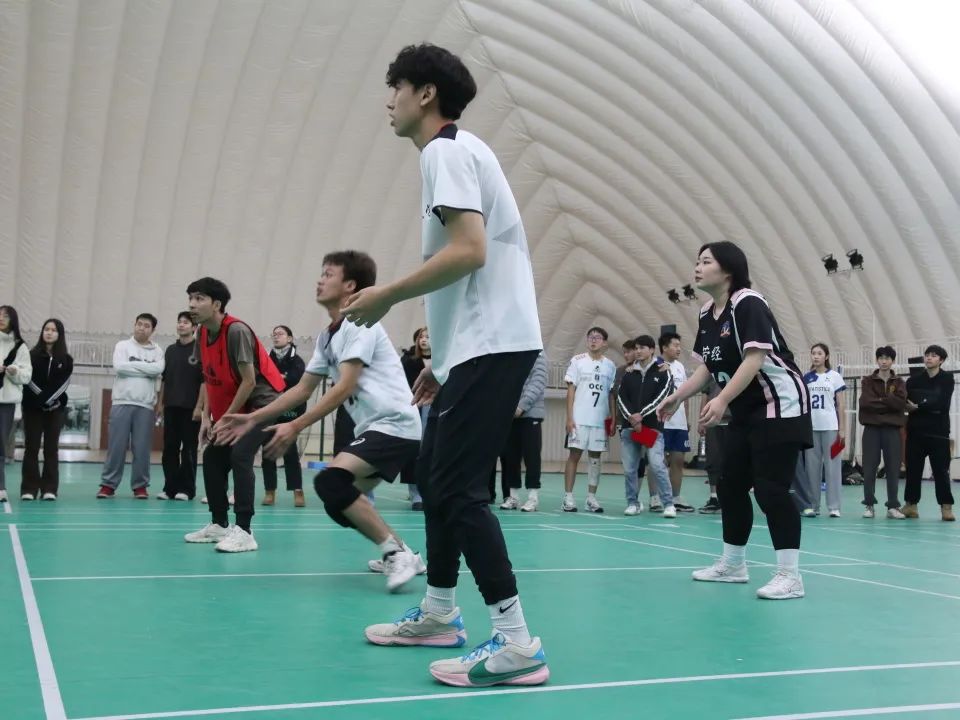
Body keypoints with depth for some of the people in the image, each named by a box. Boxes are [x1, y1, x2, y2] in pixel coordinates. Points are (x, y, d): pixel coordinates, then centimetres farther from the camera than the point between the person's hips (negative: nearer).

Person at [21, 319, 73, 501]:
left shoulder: (66, 359, 4)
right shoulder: (32, 355, 2)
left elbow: (63, 383, -3)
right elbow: (29, 380, -4)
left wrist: (48, 399, -16)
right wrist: (41, 398, -14)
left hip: (55, 409, 1)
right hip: (33, 407, -1)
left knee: (51, 448, 1)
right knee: (31, 448, -1)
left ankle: (49, 489, 1)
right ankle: (29, 488, 1)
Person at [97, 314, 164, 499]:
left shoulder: (157, 351, 10)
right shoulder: (123, 345, 7)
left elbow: (158, 369, -9)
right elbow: (119, 367, -10)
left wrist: (133, 365, -7)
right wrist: (146, 369, -6)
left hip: (145, 405, 1)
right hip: (122, 402, -1)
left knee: (142, 448, 2)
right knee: (116, 446, -1)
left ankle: (140, 486, 10)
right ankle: (108, 484, 6)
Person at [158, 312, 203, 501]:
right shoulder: (170, 350, 13)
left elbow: (205, 381, -7)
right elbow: (164, 379, 17)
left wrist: (199, 407, -12)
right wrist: (161, 403, 11)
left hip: (190, 408, -5)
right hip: (171, 407, 5)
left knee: (189, 449, 0)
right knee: (169, 448, 5)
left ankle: (186, 489, 6)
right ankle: (170, 487, 12)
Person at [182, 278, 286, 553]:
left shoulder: (237, 331, -22)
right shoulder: (203, 334, 3)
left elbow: (249, 381, -22)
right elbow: (209, 379, 13)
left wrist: (226, 419, -17)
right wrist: (207, 417, 3)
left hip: (262, 402, -9)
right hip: (230, 407, 9)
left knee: (240, 455, -23)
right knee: (212, 457, 8)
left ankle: (244, 532, -22)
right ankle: (219, 524, 20)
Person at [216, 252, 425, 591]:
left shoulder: (360, 324, -12)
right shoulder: (328, 336, 15)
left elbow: (345, 388, -20)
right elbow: (303, 389, 19)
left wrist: (296, 427, -24)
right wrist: (253, 418, 12)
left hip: (395, 424, -10)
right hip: (373, 427, 10)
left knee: (330, 481, -24)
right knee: (340, 502, 10)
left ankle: (396, 553, -18)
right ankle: (401, 555, 22)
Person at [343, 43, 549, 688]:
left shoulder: (446, 149, -9)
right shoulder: (454, 152, 21)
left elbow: (469, 252, -22)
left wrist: (386, 297, -13)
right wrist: (442, 362, 22)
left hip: (492, 344, -10)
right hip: (477, 344, 10)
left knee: (457, 488, -12)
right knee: (436, 477, 16)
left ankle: (516, 643, -10)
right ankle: (439, 614, 28)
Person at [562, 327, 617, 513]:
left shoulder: (610, 365, 8)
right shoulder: (578, 361, 1)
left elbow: (611, 394, 12)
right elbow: (571, 390, -1)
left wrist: (613, 419, 5)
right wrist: (569, 417, -8)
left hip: (601, 420, 3)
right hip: (579, 418, -3)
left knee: (595, 457, 6)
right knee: (574, 455, -2)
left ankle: (591, 498, 11)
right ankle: (568, 497, 1)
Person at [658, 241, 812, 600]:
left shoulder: (748, 304, -18)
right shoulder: (707, 315, 8)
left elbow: (754, 359, -27)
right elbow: (707, 366, 10)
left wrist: (722, 400, -35)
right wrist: (678, 396, -2)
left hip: (780, 405, -9)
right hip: (746, 412, 9)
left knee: (771, 489, -13)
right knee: (731, 486, 11)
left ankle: (790, 575, -9)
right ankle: (733, 564, 24)